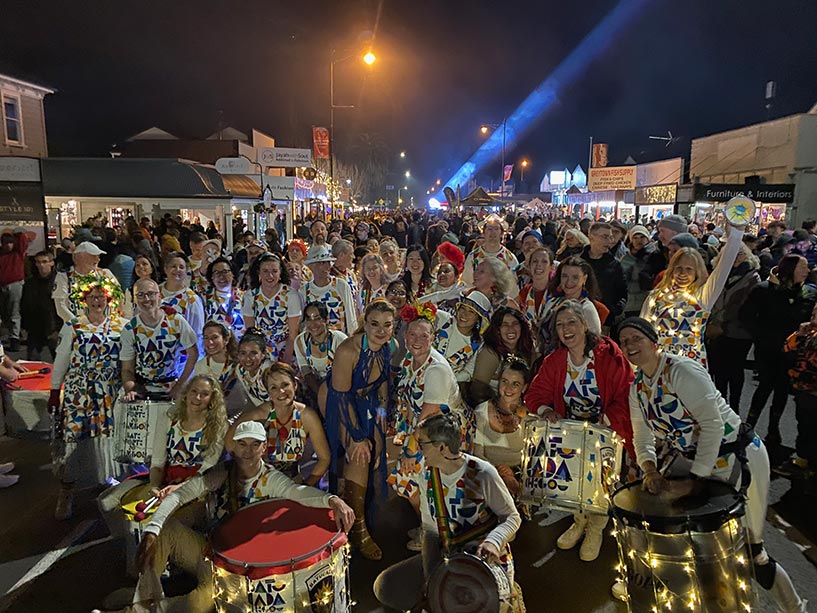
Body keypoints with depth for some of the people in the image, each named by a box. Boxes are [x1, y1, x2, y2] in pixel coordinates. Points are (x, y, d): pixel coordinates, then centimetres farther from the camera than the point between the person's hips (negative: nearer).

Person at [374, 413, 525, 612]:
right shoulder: (427, 476, -3)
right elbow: (430, 529, 4)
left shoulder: (482, 473, -20)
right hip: (445, 554, 5)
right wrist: (430, 575, -7)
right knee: (385, 587, -8)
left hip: (487, 556, -5)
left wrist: (493, 542, -29)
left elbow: (512, 517, -10)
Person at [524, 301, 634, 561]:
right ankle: (580, 519, 15)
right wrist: (546, 410, -18)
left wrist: (605, 420, -26)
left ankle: (596, 528, 9)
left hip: (607, 430, -3)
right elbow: (537, 393, 3)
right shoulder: (554, 360, 1)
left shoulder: (609, 354, -13)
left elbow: (625, 396, -14)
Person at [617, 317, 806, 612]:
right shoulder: (637, 388, 0)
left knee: (747, 547, 1)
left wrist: (695, 479, -23)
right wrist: (650, 469, -14)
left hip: (737, 457, -7)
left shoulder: (682, 369, -24)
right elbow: (642, 437, 6)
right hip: (691, 458, 7)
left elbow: (713, 425, -26)